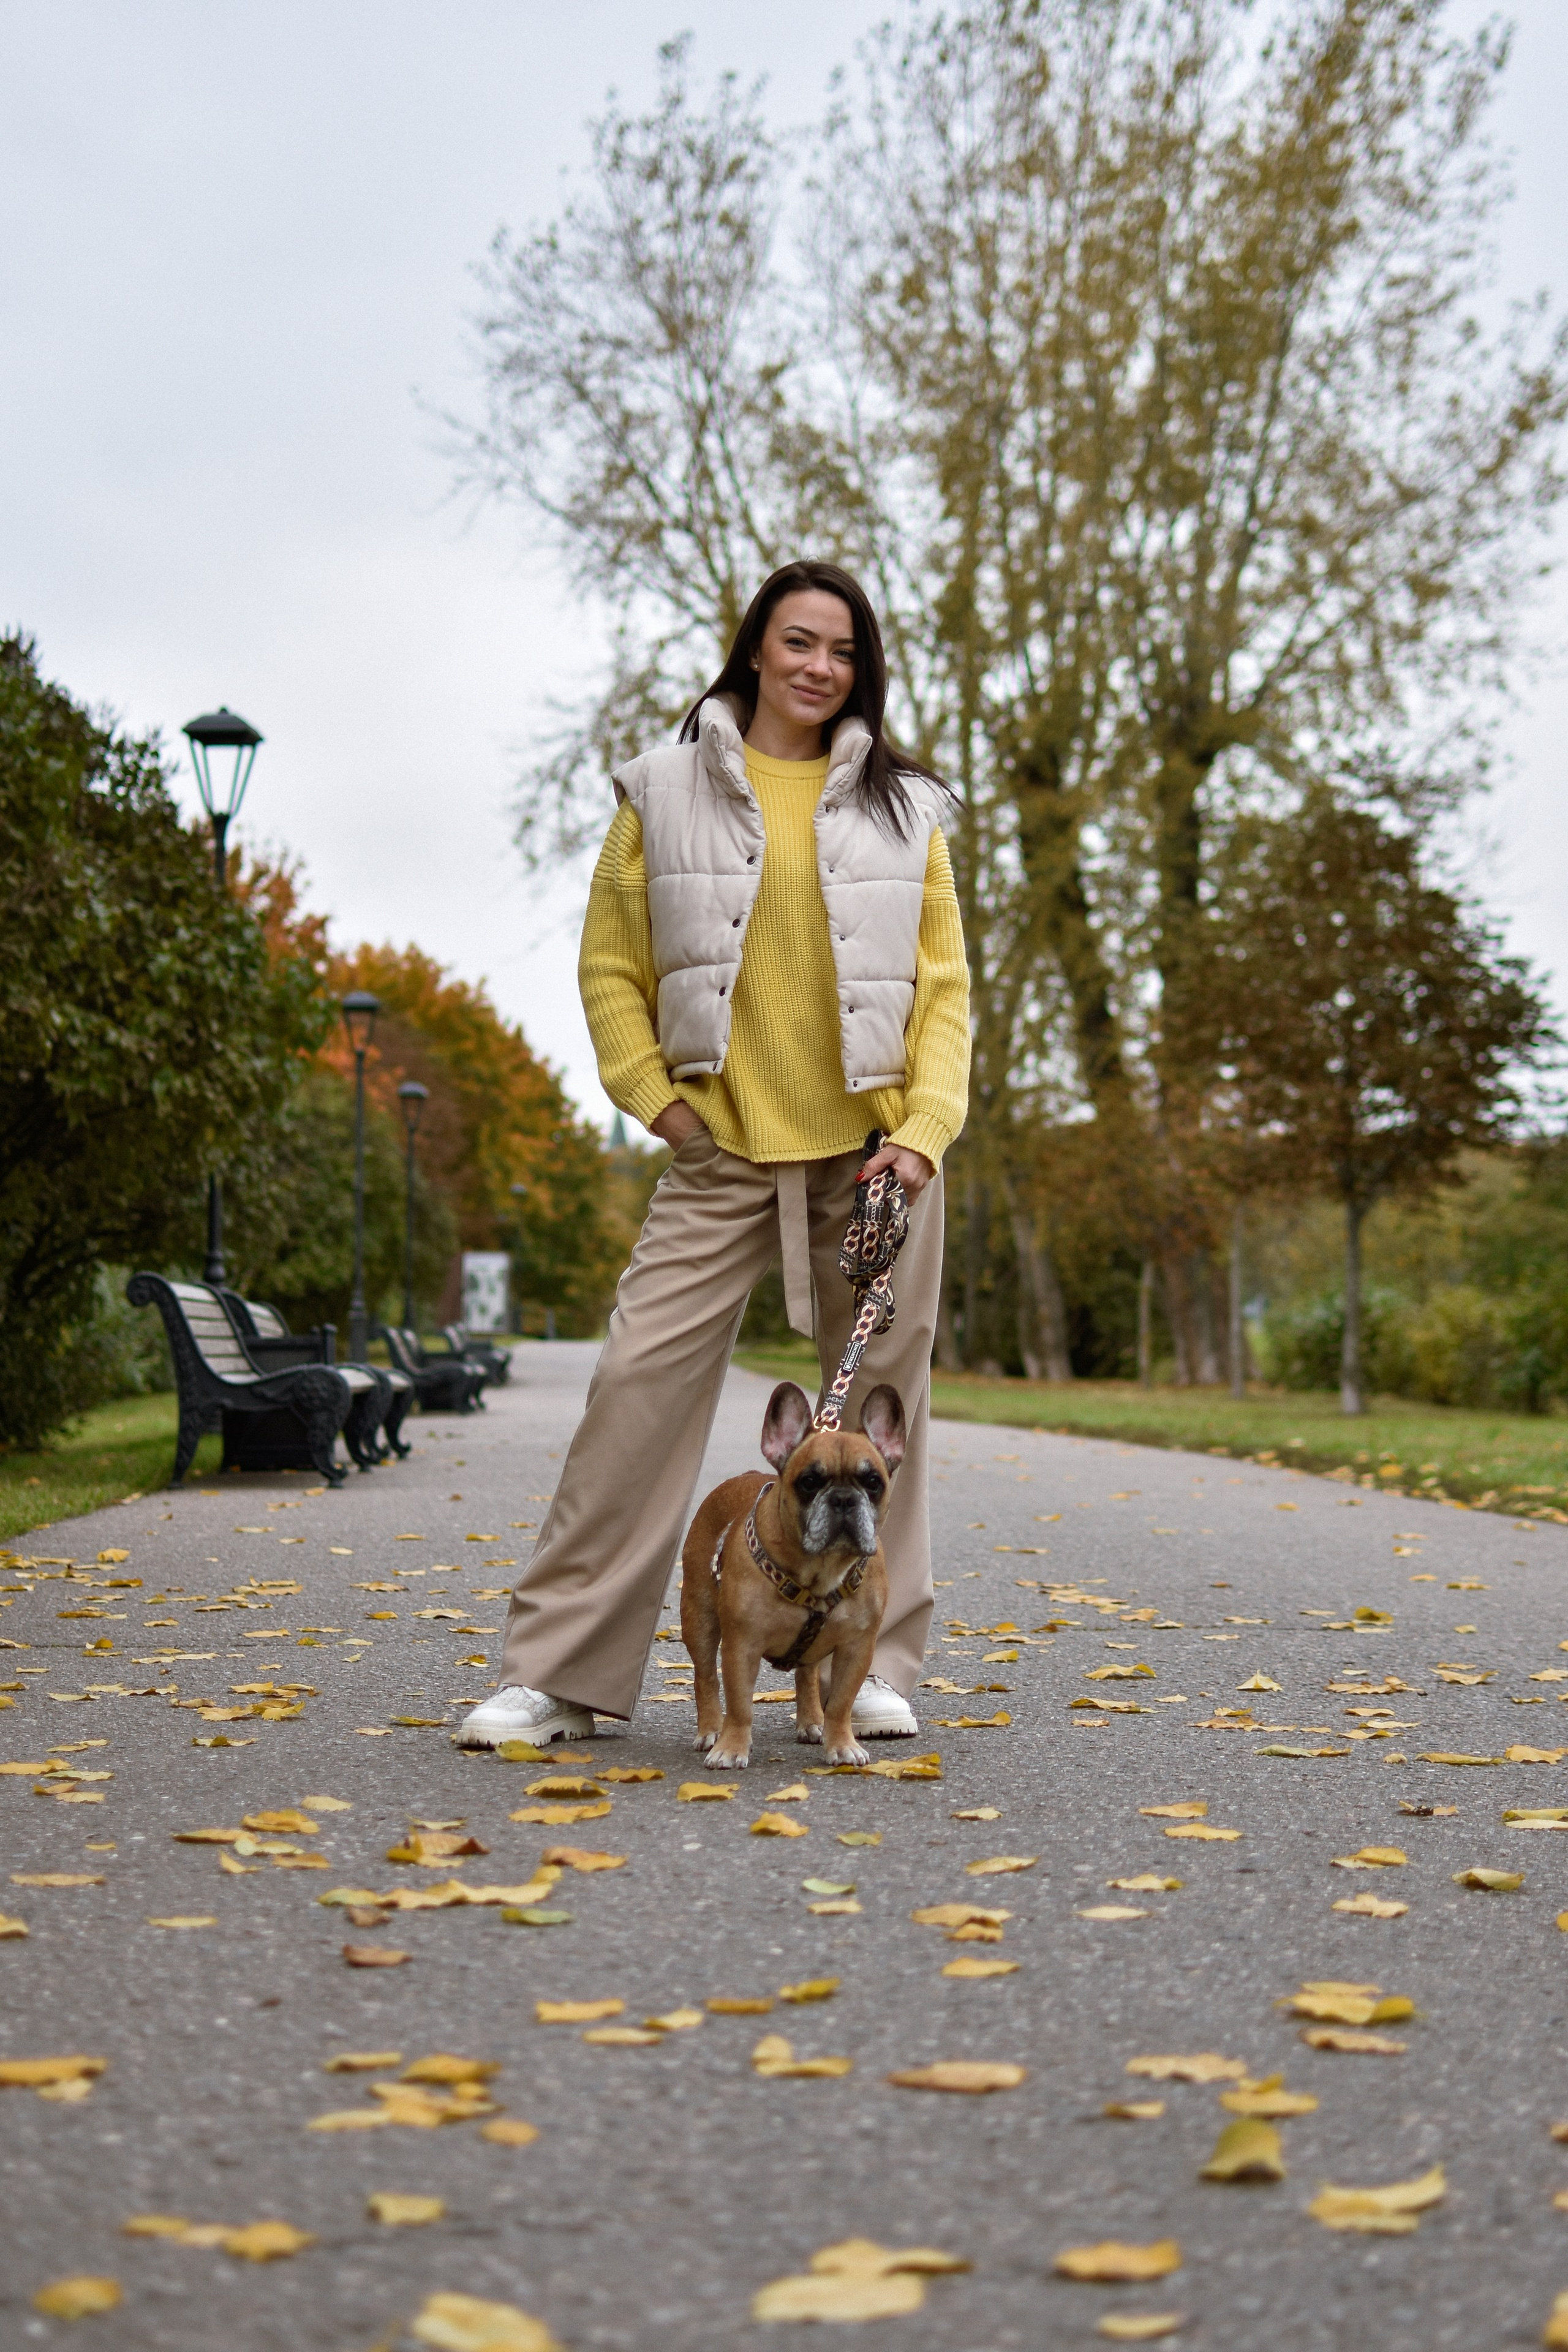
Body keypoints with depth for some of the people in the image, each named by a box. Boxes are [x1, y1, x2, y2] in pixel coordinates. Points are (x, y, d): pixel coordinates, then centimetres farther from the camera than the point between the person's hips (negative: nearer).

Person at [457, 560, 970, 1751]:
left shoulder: (902, 804, 9)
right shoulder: (667, 793, 7)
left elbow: (944, 982, 7)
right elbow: (610, 967, 9)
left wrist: (924, 1128, -6)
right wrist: (652, 1094, -4)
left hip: (873, 1147, 2)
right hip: (722, 1150, -1)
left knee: (882, 1394, 4)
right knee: (641, 1384, -8)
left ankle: (873, 1664, 16)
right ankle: (561, 1670, 0)